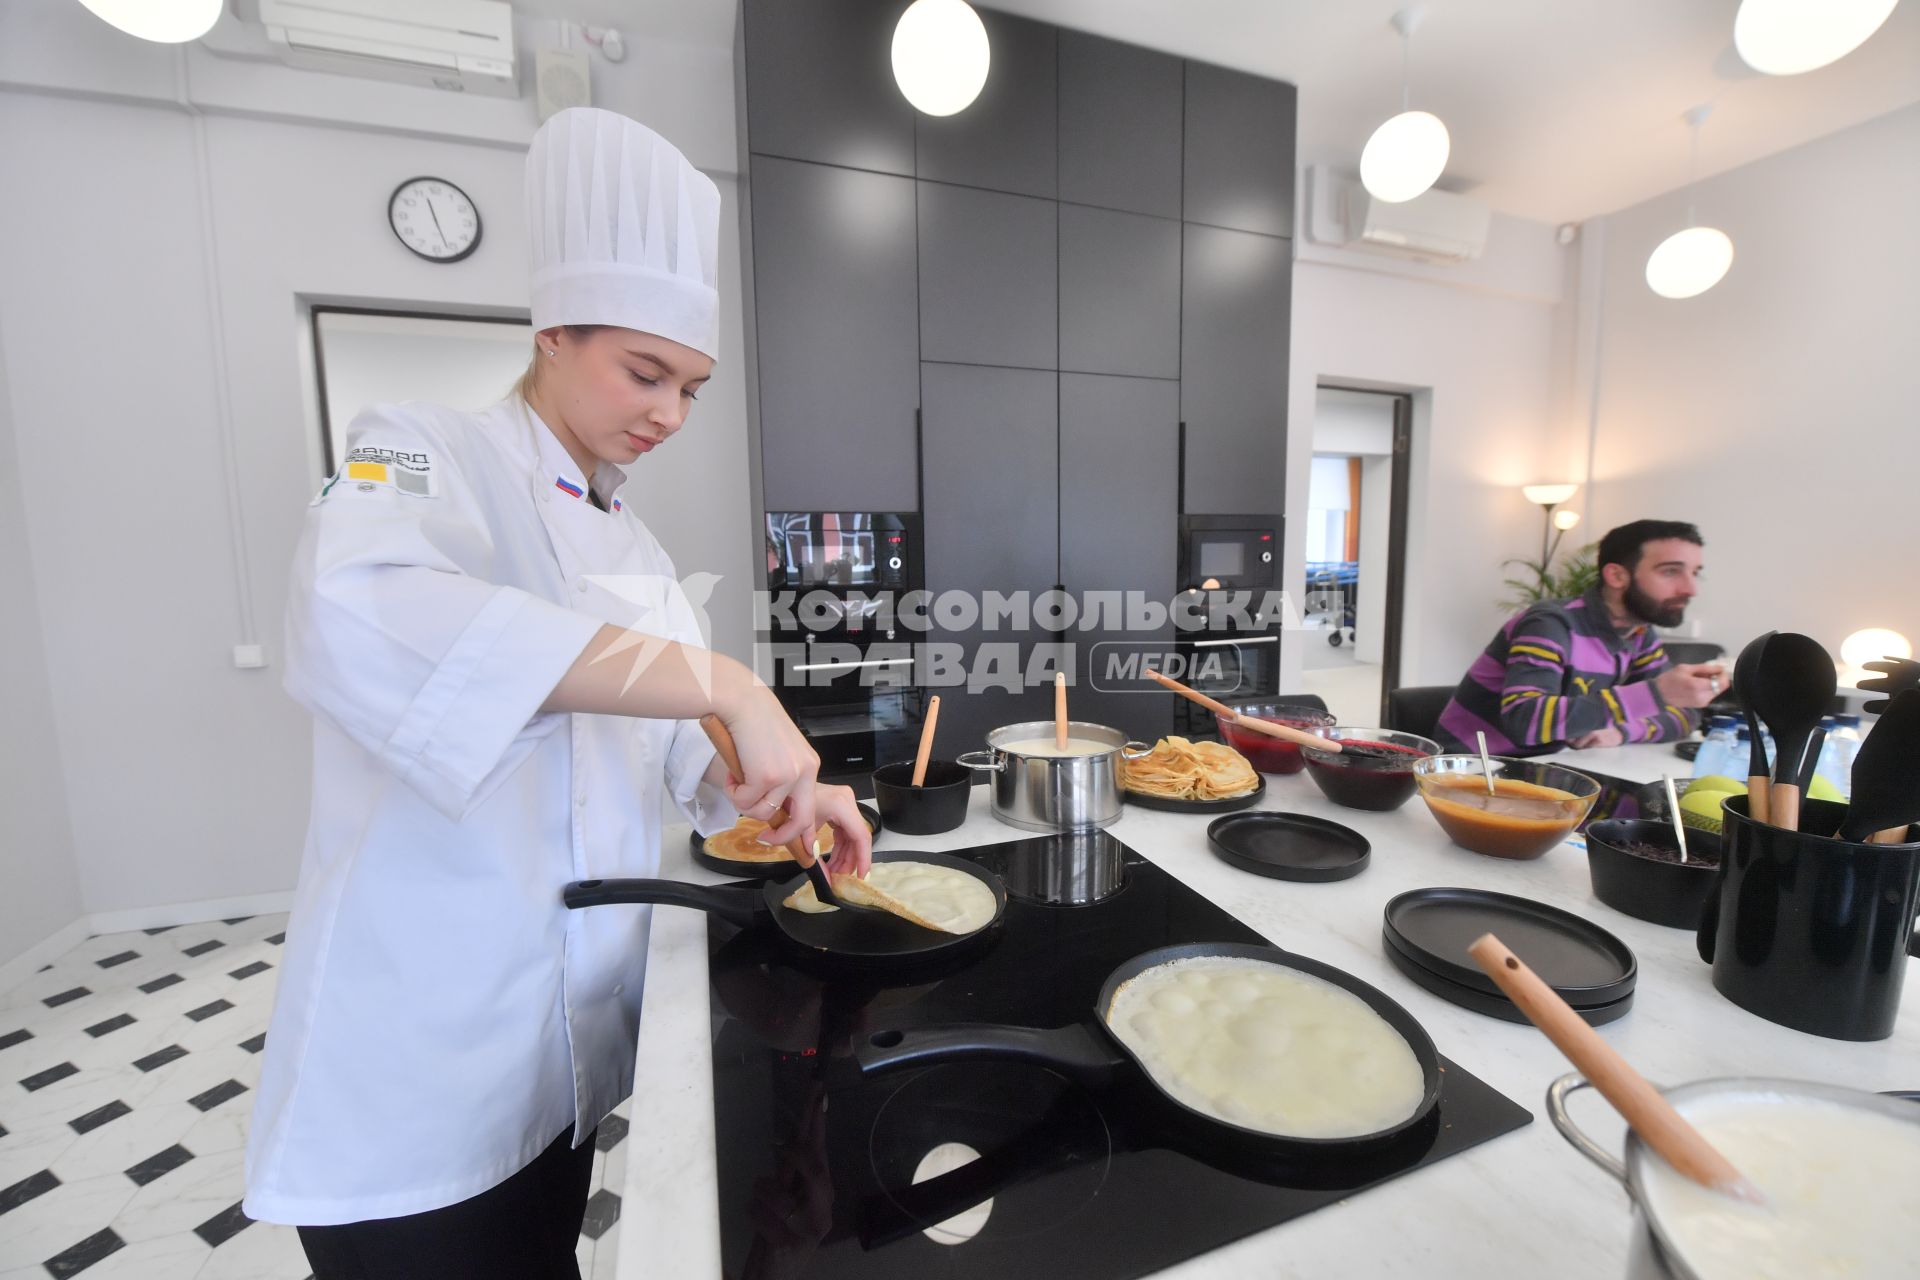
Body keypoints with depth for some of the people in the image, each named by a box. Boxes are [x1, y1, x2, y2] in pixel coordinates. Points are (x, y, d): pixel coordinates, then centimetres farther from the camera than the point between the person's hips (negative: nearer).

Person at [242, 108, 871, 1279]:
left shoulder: (633, 544, 8)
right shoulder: (427, 455, -12)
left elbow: (676, 739, 8)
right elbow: (355, 619, -36)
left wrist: (791, 788, -10)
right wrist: (725, 684, -38)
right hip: (416, 1061, -6)